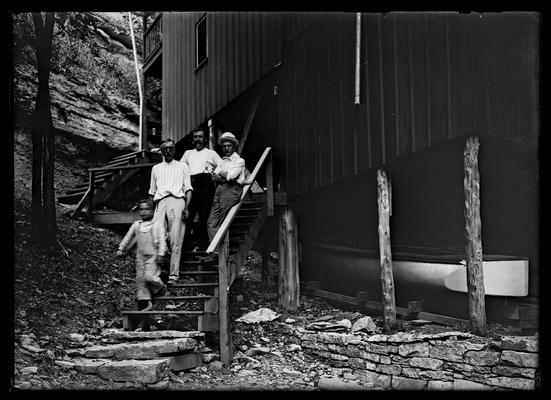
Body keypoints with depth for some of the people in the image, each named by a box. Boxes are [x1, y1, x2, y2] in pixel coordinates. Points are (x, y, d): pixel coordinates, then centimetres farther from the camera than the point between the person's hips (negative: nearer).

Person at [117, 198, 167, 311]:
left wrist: (161, 254, -12)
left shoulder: (157, 225, 0)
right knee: (140, 279, 1)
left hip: (152, 256, -5)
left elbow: (162, 241, -4)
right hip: (140, 257, 5)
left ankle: (161, 290, 10)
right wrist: (121, 249, 13)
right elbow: (127, 237, 19)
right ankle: (145, 303, 6)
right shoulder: (136, 225, 13)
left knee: (149, 277, -19)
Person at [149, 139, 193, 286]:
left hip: (177, 200, -2)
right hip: (160, 203, 3)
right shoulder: (156, 168, 27)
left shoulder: (182, 166, 19)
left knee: (175, 241, -11)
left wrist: (186, 207, -5)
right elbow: (152, 192, 27)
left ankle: (173, 275, -14)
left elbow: (188, 188, 10)